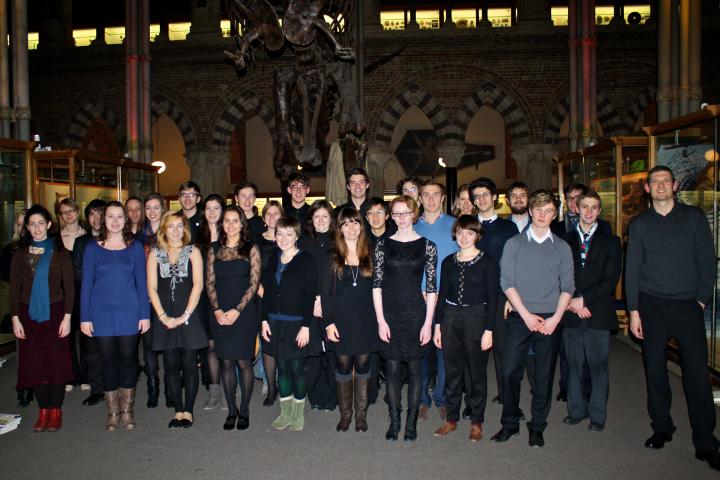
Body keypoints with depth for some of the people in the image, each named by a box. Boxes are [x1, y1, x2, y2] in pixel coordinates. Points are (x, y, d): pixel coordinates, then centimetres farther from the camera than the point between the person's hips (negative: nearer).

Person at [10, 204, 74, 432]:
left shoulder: (60, 253, 1)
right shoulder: (20, 255, 7)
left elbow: (69, 287, -1)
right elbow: (14, 289, 6)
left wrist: (67, 317, -7)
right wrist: (15, 318, -1)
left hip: (54, 313, -2)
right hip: (29, 315, 2)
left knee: (56, 362, -1)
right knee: (34, 363, 3)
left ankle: (56, 411, 10)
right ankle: (43, 411, 13)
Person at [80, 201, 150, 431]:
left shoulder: (135, 247, 3)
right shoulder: (93, 248, 3)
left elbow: (142, 282, 2)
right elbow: (86, 284, 3)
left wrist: (145, 314, -3)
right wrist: (85, 317, -2)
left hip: (129, 313, 0)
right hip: (102, 314, 0)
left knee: (128, 359, 4)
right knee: (108, 361, 6)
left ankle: (127, 410, 20)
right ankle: (113, 412, 19)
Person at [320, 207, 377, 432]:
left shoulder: (370, 255, 3)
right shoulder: (332, 257, 1)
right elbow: (326, 293, 0)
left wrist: (379, 320, -1)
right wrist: (328, 322, -7)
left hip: (365, 320, 1)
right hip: (341, 320, 0)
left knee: (362, 365, 7)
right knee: (343, 366, 6)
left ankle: (361, 414, 20)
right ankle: (345, 413, 21)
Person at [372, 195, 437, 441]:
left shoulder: (427, 245, 1)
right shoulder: (383, 245, 3)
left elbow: (431, 287, 0)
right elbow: (377, 284, 1)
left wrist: (428, 322, -5)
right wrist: (381, 320, -5)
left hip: (416, 314, 0)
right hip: (389, 314, 1)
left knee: (415, 368, 7)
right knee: (392, 367, 6)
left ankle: (411, 421, 21)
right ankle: (394, 420, 21)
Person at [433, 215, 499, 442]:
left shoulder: (488, 262, -3)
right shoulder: (448, 262, 8)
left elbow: (492, 298, -5)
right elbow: (442, 295, 10)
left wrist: (488, 330, -10)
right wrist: (437, 325, 6)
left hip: (476, 319, -3)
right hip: (450, 319, 3)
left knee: (477, 371, 5)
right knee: (452, 370, 10)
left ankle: (476, 422, 20)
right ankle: (452, 419, 23)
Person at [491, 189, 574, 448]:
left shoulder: (562, 247, 9)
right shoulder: (514, 244, 5)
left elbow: (567, 286, 5)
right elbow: (507, 282, -2)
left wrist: (555, 318, -8)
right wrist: (526, 315, -10)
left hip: (550, 320, 1)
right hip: (519, 318, -1)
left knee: (544, 376, 6)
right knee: (510, 372, -3)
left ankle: (537, 427, 20)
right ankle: (510, 423, 14)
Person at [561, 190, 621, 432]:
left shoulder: (610, 241, 6)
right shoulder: (565, 242, 11)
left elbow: (610, 280, -2)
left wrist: (583, 299, -10)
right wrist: (571, 303, -7)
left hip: (598, 314, -1)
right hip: (571, 312, 2)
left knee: (598, 366, 3)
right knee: (573, 365, 7)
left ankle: (597, 415, 14)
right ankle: (576, 409, 19)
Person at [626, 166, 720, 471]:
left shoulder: (694, 217, 6)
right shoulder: (640, 224, 7)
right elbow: (632, 268, 6)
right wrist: (633, 310, 1)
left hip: (687, 305, -1)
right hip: (651, 305, 1)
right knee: (654, 368, 6)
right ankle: (662, 428, 22)